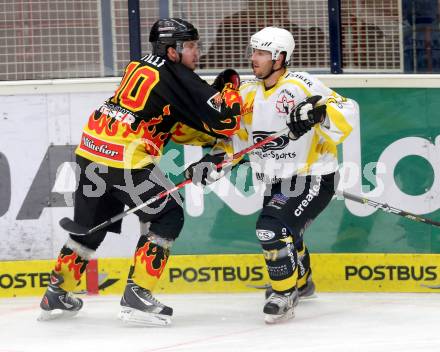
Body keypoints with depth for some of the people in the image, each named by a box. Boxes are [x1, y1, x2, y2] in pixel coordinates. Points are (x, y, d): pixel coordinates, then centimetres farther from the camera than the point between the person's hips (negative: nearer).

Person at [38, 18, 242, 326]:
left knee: (91, 224, 22)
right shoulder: (179, 79, -8)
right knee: (169, 216, 4)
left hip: (91, 149, 8)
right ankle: (137, 295, -2)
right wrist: (231, 87, 7)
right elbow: (225, 122, -10)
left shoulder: (141, 67, 17)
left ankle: (57, 294, 29)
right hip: (126, 159, -8)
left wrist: (210, 130, 18)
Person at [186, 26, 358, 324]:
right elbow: (236, 134, 10)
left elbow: (348, 113, -25)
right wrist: (214, 160, -6)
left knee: (273, 227, -24)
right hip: (278, 181, 9)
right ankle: (301, 282, 55)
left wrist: (318, 112, -43)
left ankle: (284, 295, -9)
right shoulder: (248, 92, 1)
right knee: (284, 233, 27)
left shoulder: (301, 86, -20)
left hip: (314, 178, -9)